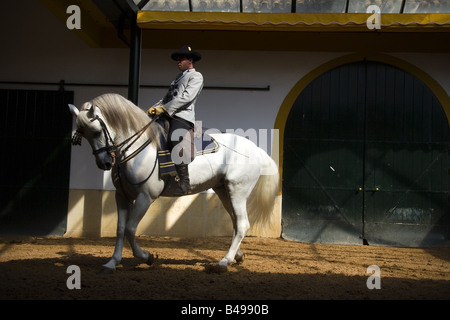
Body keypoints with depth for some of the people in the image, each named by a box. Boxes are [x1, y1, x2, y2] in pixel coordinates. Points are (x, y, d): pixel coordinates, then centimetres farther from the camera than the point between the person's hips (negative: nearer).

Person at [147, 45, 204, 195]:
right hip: (168, 115, 10)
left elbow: (187, 97, -10)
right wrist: (154, 107, 6)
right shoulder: (178, 77, 31)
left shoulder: (196, 76, 5)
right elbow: (167, 97, 25)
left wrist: (164, 108, -16)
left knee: (177, 144, -26)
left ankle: (184, 183, -26)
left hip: (183, 116, -10)